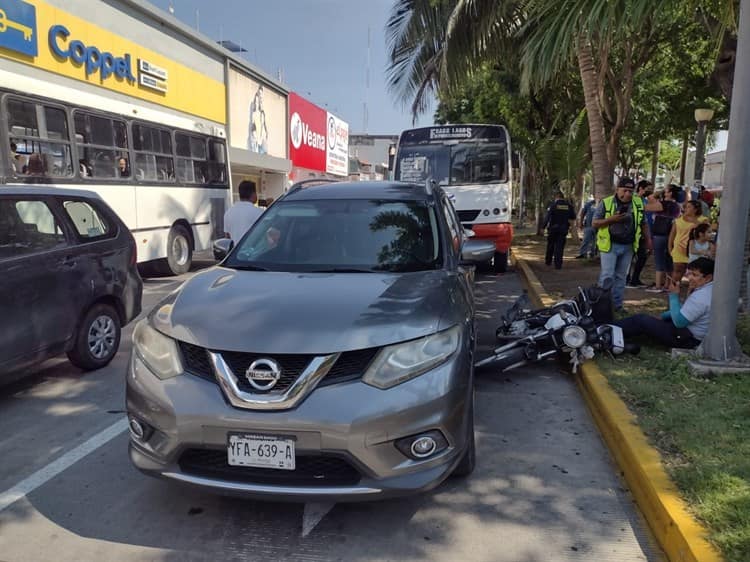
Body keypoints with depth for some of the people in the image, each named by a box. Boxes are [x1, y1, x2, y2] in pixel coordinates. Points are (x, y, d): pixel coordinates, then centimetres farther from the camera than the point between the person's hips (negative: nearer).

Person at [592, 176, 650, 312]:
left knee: (621, 276, 11)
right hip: (610, 245, -4)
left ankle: (617, 305, 19)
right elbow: (594, 223, -6)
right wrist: (611, 219, -19)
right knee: (607, 276, -9)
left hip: (628, 247, 4)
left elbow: (643, 223, 16)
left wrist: (648, 239, 11)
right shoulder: (606, 203, -7)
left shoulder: (638, 203, 5)